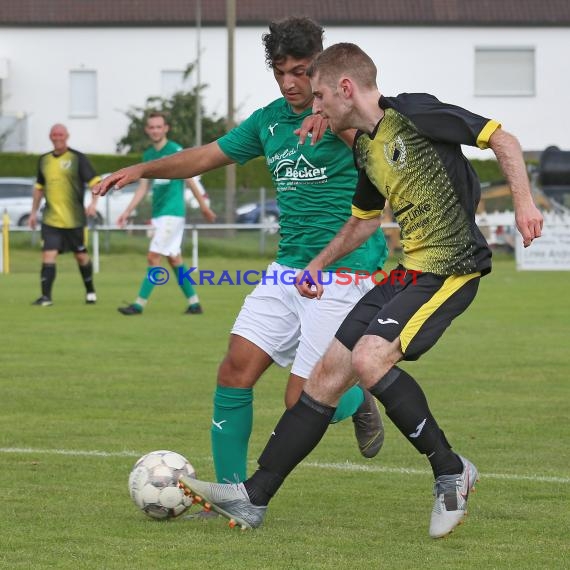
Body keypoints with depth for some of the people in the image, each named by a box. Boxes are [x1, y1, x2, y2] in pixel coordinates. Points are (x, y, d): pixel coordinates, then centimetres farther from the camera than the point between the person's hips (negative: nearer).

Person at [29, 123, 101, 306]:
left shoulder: (78, 158, -4)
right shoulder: (44, 160, 11)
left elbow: (95, 181, -7)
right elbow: (39, 187, 22)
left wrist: (93, 202, -23)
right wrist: (34, 212, 20)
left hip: (74, 219, -3)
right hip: (50, 219, 3)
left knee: (81, 255, 8)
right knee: (48, 254, -10)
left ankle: (90, 291, 27)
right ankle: (46, 296, -14)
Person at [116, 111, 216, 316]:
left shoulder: (175, 150, -8)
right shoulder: (148, 155, 13)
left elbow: (190, 180, -5)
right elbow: (143, 187, 17)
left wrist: (204, 207, -1)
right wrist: (127, 212, 11)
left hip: (172, 212, -8)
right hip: (158, 214, 8)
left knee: (153, 257, -10)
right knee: (174, 259, 9)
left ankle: (140, 304, -10)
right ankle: (194, 304, 15)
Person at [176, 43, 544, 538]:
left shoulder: (414, 114, -10)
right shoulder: (365, 148, 16)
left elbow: (502, 139, -8)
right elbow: (363, 219, 33)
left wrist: (523, 201, -17)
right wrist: (317, 265, 31)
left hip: (450, 268, -9)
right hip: (407, 270, 9)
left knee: (369, 357, -26)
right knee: (329, 371, 4)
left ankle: (451, 472, -10)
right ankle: (253, 498, 7)